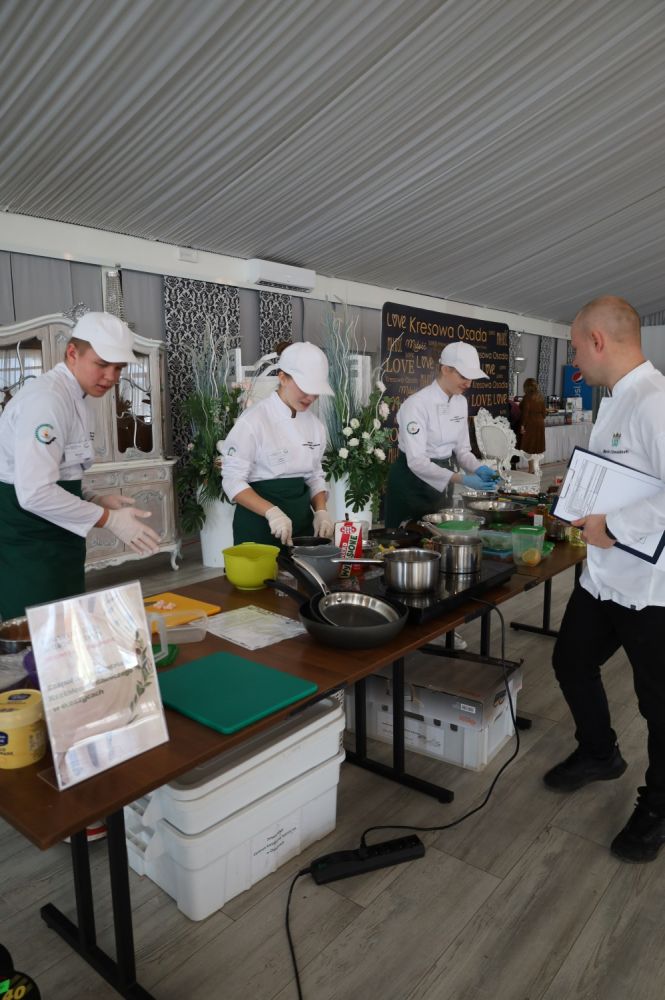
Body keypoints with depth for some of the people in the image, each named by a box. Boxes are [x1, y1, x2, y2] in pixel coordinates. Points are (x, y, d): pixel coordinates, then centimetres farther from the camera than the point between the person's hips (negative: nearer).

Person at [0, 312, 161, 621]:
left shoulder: (81, 398, 11)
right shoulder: (47, 399, -20)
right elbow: (35, 493, -27)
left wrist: (96, 501, 4)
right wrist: (110, 520, -20)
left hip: (53, 537, 10)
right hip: (25, 542, -10)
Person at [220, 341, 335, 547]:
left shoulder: (315, 424, 4)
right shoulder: (253, 421, -14)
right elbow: (233, 481, -15)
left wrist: (321, 511, -5)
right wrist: (271, 512, -28)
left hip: (301, 520, 6)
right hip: (259, 523, -6)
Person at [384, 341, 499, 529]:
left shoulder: (461, 402, 1)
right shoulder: (417, 404, -22)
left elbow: (461, 449, 7)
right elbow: (416, 461, -28)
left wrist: (478, 469, -13)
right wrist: (461, 479, -35)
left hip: (441, 480, 7)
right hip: (412, 480, -7)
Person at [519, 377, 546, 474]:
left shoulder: (527, 397, -12)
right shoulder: (541, 397, 7)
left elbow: (525, 412, -16)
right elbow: (544, 412, 10)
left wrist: (522, 425, -14)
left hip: (530, 424, -6)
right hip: (540, 423, 7)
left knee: (529, 448, -2)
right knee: (537, 447, 13)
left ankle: (532, 471, -3)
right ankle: (537, 470, 16)